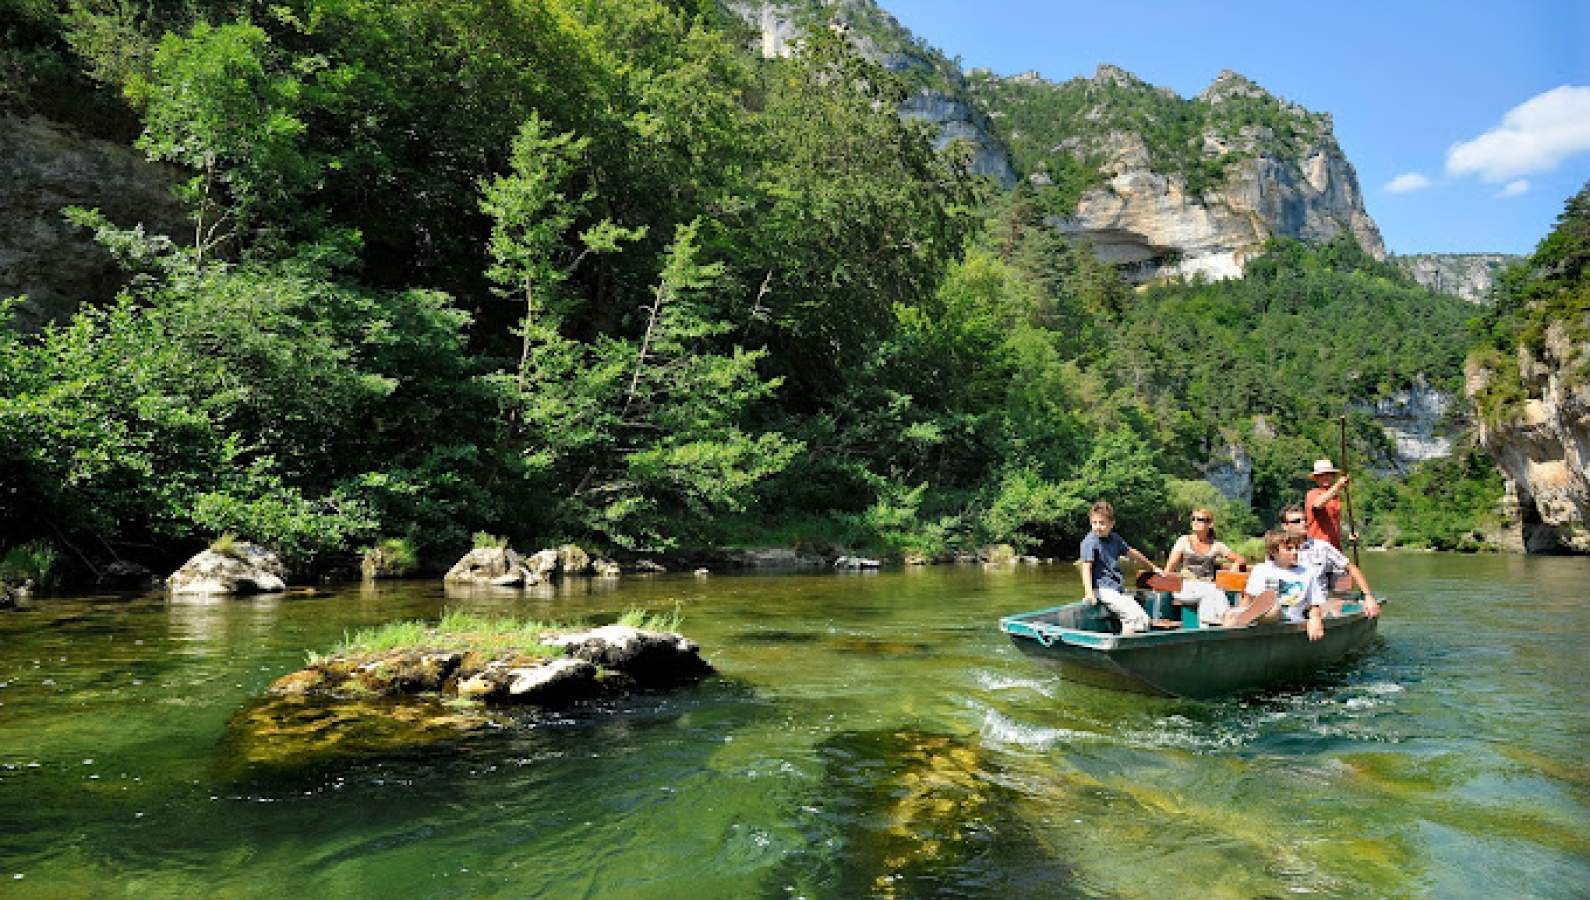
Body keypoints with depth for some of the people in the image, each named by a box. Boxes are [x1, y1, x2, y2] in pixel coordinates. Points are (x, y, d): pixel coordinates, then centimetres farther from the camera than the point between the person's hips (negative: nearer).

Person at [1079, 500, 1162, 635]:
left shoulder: (1114, 538, 12)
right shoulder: (1090, 541, -11)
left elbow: (1131, 552, 27)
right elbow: (1086, 567, -18)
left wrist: (1152, 566, 39)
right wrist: (1089, 593, -30)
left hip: (1117, 589, 8)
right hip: (1102, 588, -8)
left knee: (1144, 619, -1)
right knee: (1132, 615, -22)